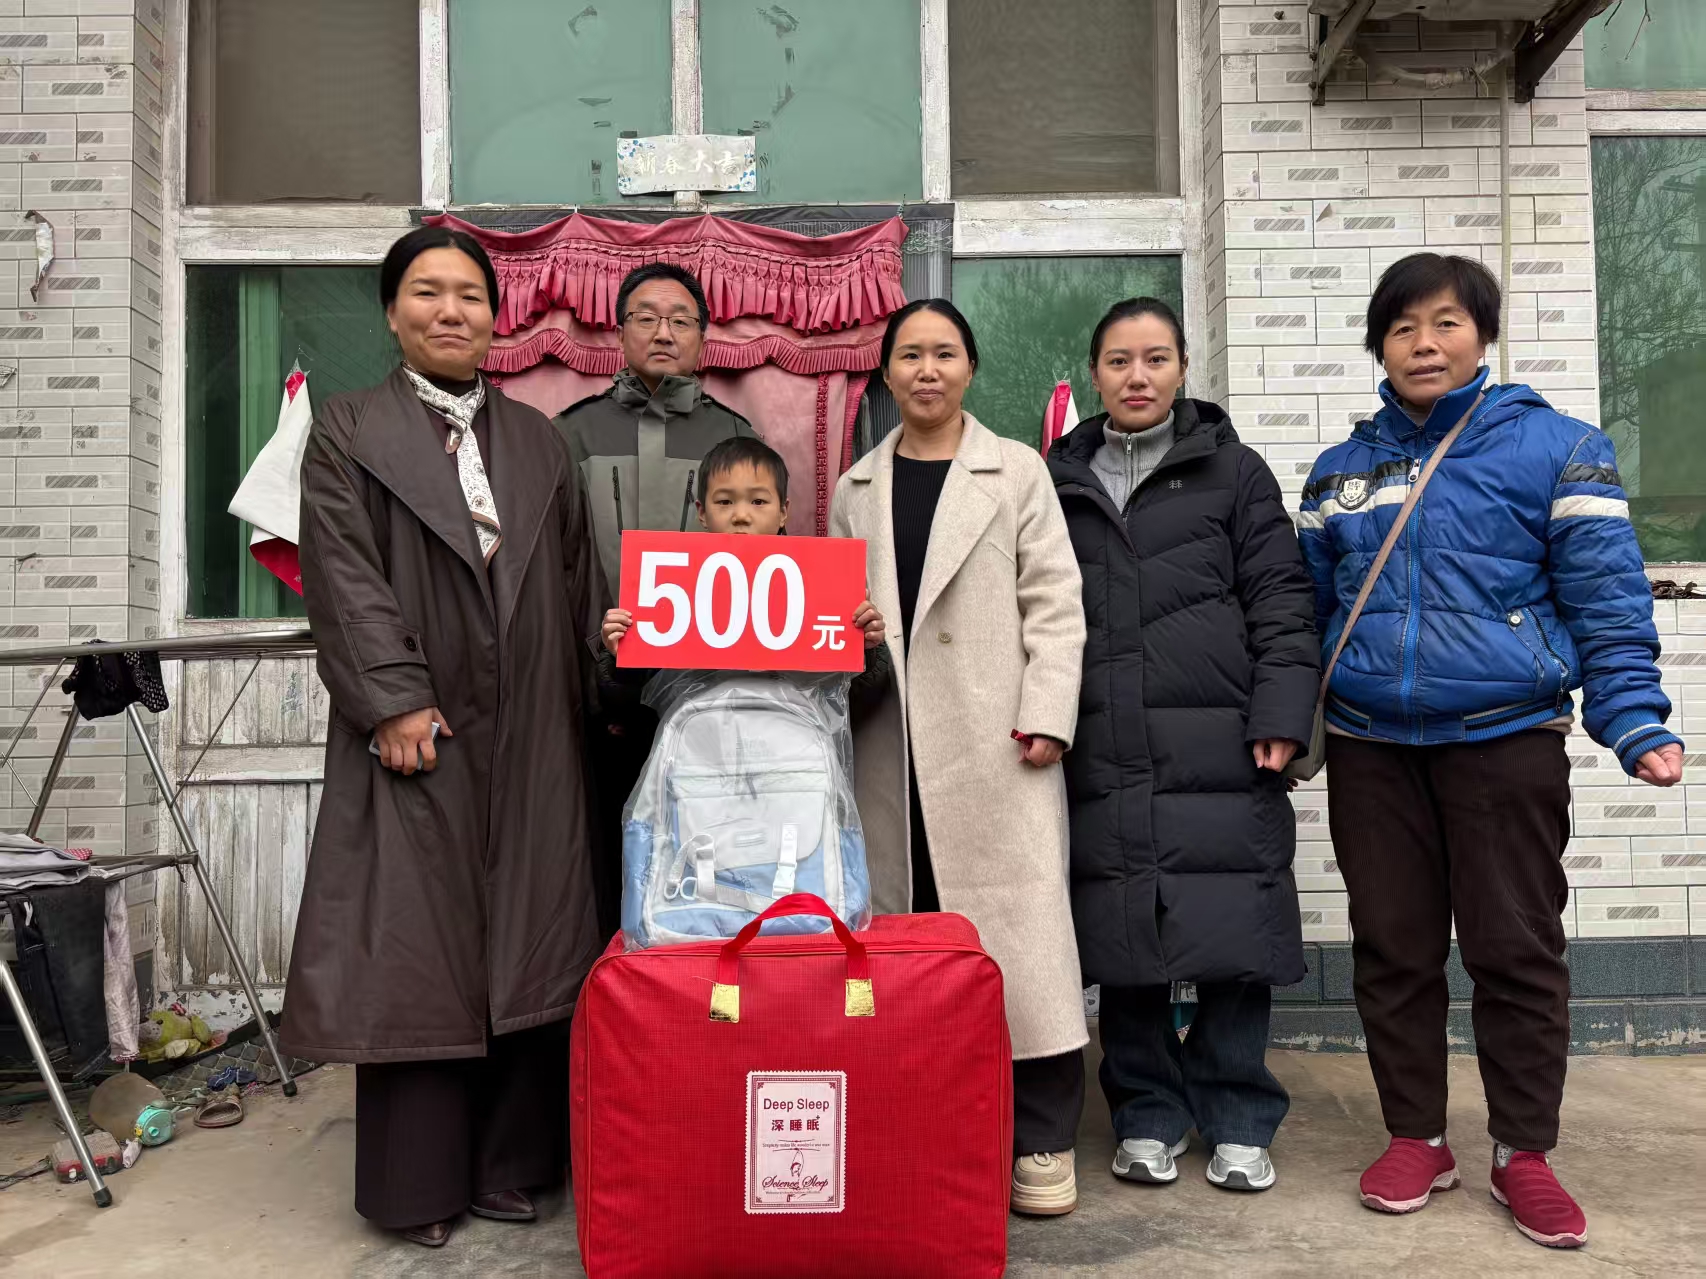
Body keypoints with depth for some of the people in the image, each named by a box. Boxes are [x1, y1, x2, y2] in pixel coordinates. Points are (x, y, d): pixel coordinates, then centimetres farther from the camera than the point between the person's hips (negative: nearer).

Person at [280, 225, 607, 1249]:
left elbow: (578, 577, 13)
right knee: (418, 944, 1)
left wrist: (599, 680, 0)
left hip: (530, 735, 4)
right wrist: (394, 699, -14)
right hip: (418, 731, -3)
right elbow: (346, 576, -5)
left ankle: (510, 1160, 18)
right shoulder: (350, 431, 6)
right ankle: (419, 1179, 13)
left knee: (532, 942, 5)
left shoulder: (538, 440, 16)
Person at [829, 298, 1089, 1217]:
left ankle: (1040, 1140, 8)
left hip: (993, 738, -3)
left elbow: (1054, 605, 0)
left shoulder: (1017, 472, 6)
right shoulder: (856, 488, 14)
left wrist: (1046, 717, -10)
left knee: (1016, 922, -3)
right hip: (889, 745, 3)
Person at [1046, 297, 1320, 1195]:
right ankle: (1148, 1117, 21)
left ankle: (1237, 1123, 18)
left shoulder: (1232, 470, 9)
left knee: (1231, 937, 1)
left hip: (1217, 750, -2)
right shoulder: (1060, 483, 16)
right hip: (1101, 755, 2)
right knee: (1122, 945, 5)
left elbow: (1280, 601, 2)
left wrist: (1281, 715, -8)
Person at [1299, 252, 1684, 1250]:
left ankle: (1525, 1150, 23)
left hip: (1508, 742, -3)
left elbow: (1607, 599, -5)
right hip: (1370, 749, 3)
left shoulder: (1554, 446, -3)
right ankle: (1417, 1138, 25)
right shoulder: (1341, 470, 8)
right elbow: (1308, 607, 13)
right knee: (1393, 950, 10)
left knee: (1517, 950, 5)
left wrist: (1638, 721, -14)